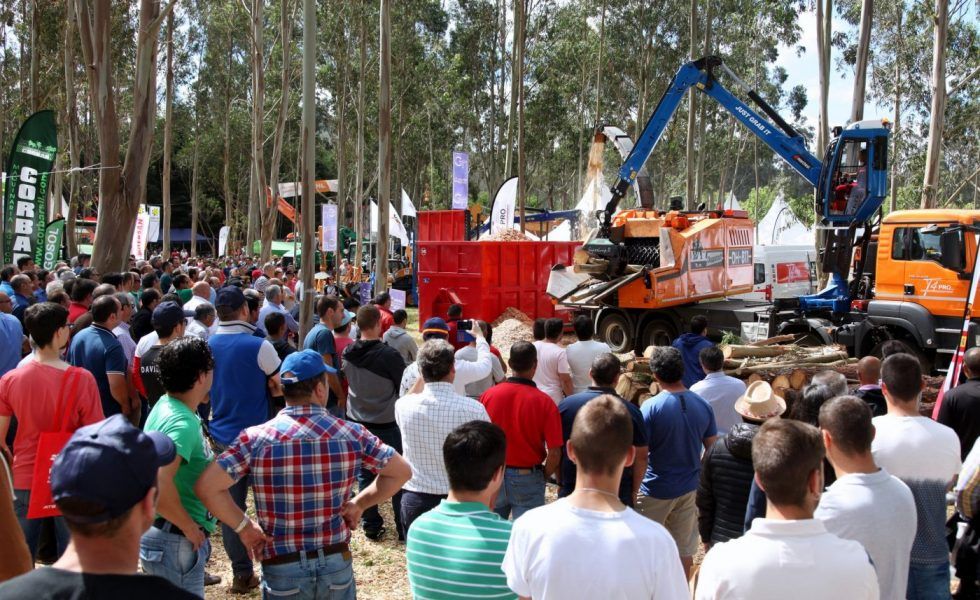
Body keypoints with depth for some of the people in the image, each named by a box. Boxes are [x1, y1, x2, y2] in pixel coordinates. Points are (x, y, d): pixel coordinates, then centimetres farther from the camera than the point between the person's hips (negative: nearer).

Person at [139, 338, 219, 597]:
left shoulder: (166, 404, 5)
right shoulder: (182, 422, -25)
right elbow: (159, 484, -37)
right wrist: (190, 527, -25)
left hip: (166, 534, 10)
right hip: (177, 542, -10)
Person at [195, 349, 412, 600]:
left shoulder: (256, 438, -11)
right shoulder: (351, 434, -7)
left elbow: (206, 486, -17)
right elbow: (401, 471, 0)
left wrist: (243, 526, -6)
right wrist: (359, 504, 5)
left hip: (282, 568, -1)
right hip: (336, 562, 1)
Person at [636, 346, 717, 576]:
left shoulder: (650, 407, -18)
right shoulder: (702, 406, -3)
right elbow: (713, 449, 6)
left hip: (656, 490, -4)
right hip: (689, 488, 5)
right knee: (685, 549, 14)